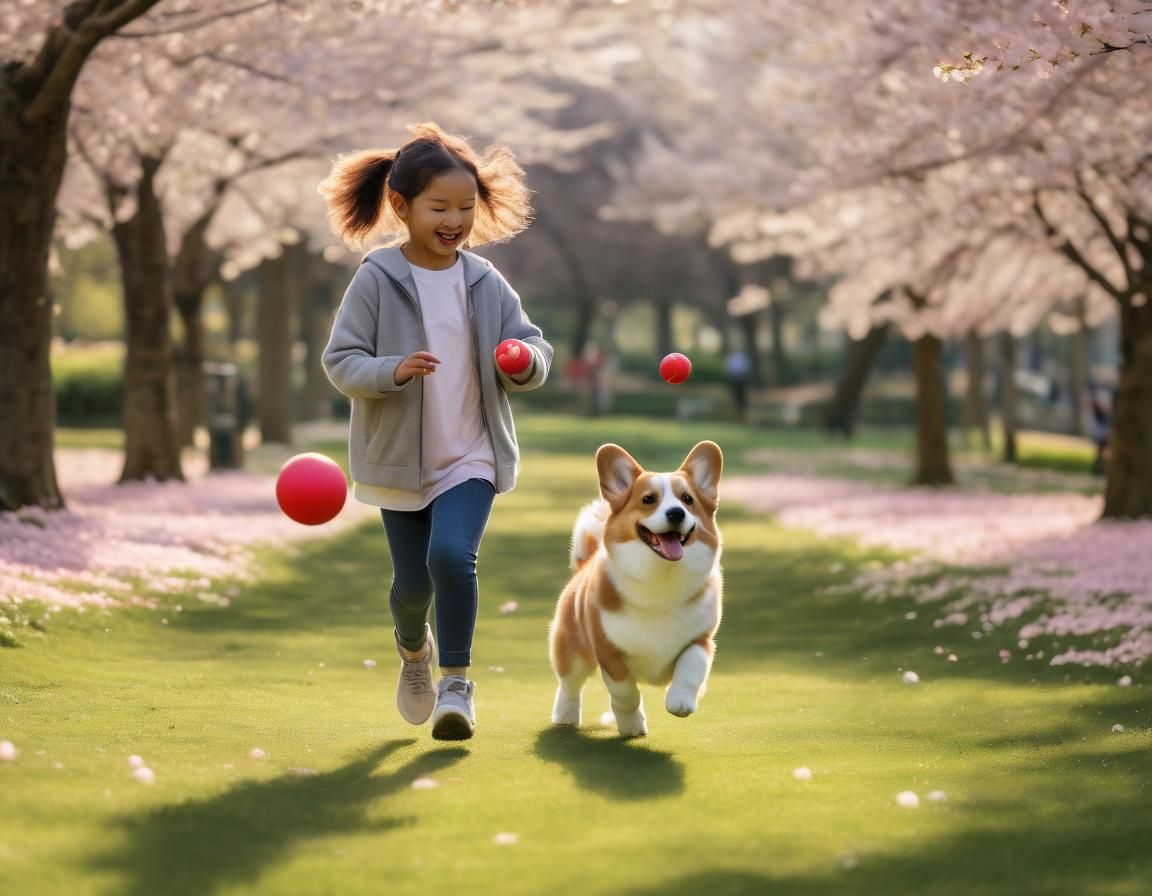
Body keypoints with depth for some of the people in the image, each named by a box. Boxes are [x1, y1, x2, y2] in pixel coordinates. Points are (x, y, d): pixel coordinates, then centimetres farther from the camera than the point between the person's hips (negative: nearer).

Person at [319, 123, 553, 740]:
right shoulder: (376, 280, -9)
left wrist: (526, 362, -20)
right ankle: (413, 650, 43)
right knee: (411, 581, 8)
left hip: (470, 455, 0)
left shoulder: (486, 284, -2)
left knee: (452, 555, -22)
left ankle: (457, 682, -6)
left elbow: (533, 350, 3)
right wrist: (393, 370, -28)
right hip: (399, 457, 0)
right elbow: (340, 360, -10)